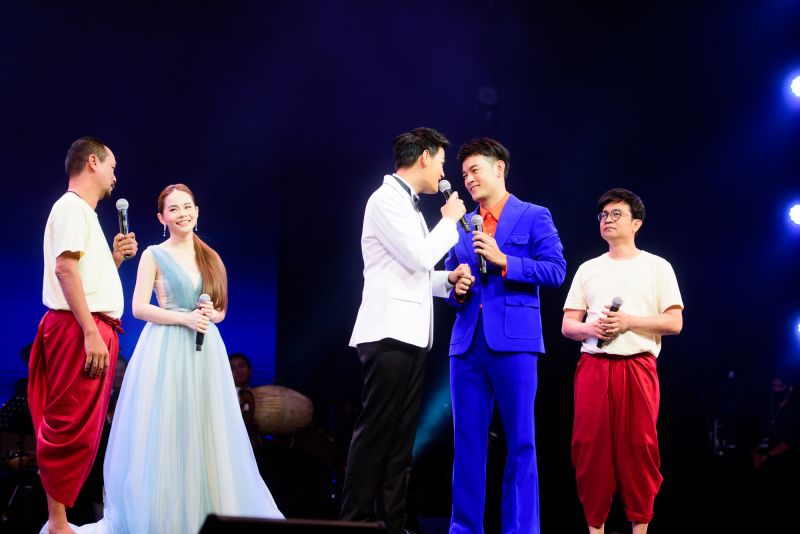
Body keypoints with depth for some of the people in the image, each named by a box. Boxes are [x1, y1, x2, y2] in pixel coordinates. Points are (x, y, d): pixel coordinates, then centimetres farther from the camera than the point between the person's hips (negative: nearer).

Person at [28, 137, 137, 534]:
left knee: (82, 430, 10)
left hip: (94, 332, 10)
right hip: (79, 330, -10)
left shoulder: (85, 213, 24)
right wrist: (90, 333, -23)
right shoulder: (72, 206, -6)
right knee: (71, 427, -10)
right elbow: (65, 268, -18)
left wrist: (115, 258, 13)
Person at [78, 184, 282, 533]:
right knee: (165, 432, -5)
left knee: (204, 431, 4)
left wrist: (211, 315, -5)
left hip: (205, 350, 4)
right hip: (166, 349, -4)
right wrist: (184, 318, -16)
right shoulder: (154, 255, 2)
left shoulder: (210, 257, 14)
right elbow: (139, 308, -6)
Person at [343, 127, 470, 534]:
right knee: (374, 435, -8)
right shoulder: (387, 199, -8)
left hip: (410, 335, 10)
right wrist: (450, 220, -3)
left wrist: (447, 280, 6)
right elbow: (420, 257, -17)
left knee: (400, 439, 7)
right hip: (390, 334, -10)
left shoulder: (407, 204, 21)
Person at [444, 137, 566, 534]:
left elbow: (556, 271, -6)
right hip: (467, 342, 5)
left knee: (520, 441, -2)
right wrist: (457, 291, 0)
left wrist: (503, 261, -12)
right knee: (467, 441, 5)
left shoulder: (534, 216, 4)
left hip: (513, 340, -5)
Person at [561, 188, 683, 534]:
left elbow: (674, 323, 1)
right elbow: (567, 325, 14)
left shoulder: (657, 267, 8)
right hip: (593, 366, 3)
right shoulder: (588, 269, 16)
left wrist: (629, 321, -12)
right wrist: (590, 328, -8)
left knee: (638, 447, -4)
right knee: (591, 447, 0)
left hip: (637, 366, -3)